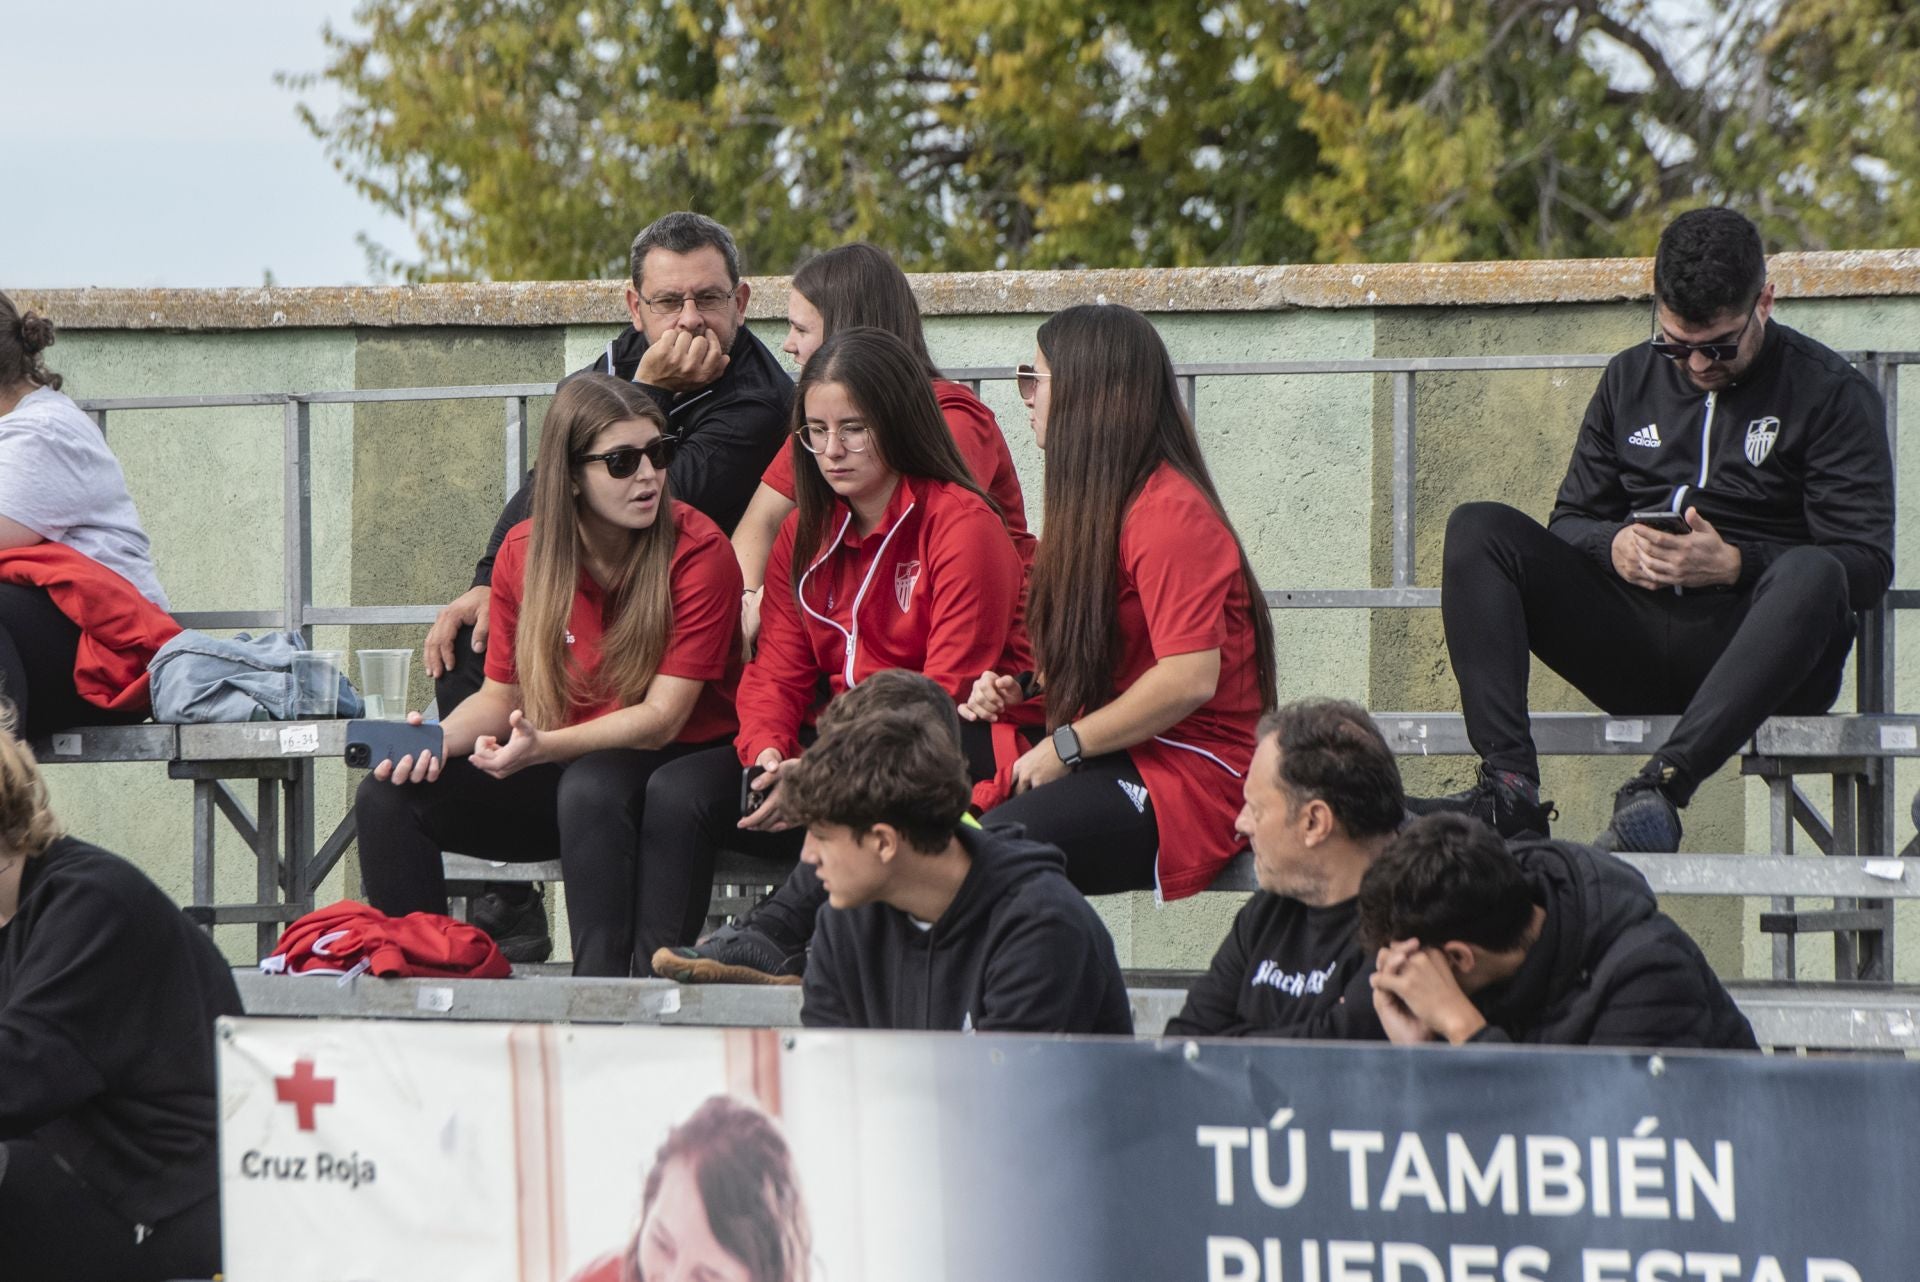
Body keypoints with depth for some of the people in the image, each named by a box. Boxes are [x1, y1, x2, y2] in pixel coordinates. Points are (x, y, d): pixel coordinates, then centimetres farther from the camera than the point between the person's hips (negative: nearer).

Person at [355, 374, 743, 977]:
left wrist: (543, 746, -31)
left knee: (589, 787, -39)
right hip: (562, 768, 5)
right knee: (388, 797, -12)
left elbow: (663, 717, -18)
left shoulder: (698, 553, -15)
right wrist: (439, 737, -16)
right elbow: (501, 697, 7)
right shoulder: (524, 553, -1)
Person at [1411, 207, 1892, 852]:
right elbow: (1569, 523, 19)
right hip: (1633, 645, 5)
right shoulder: (1631, 379, 16)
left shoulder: (1830, 393, 2)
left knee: (1811, 576, -37)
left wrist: (1734, 564, -20)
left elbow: (1868, 564, -6)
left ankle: (1660, 785, -50)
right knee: (1478, 531, -12)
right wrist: (1613, 546, -6)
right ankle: (1509, 787, -31)